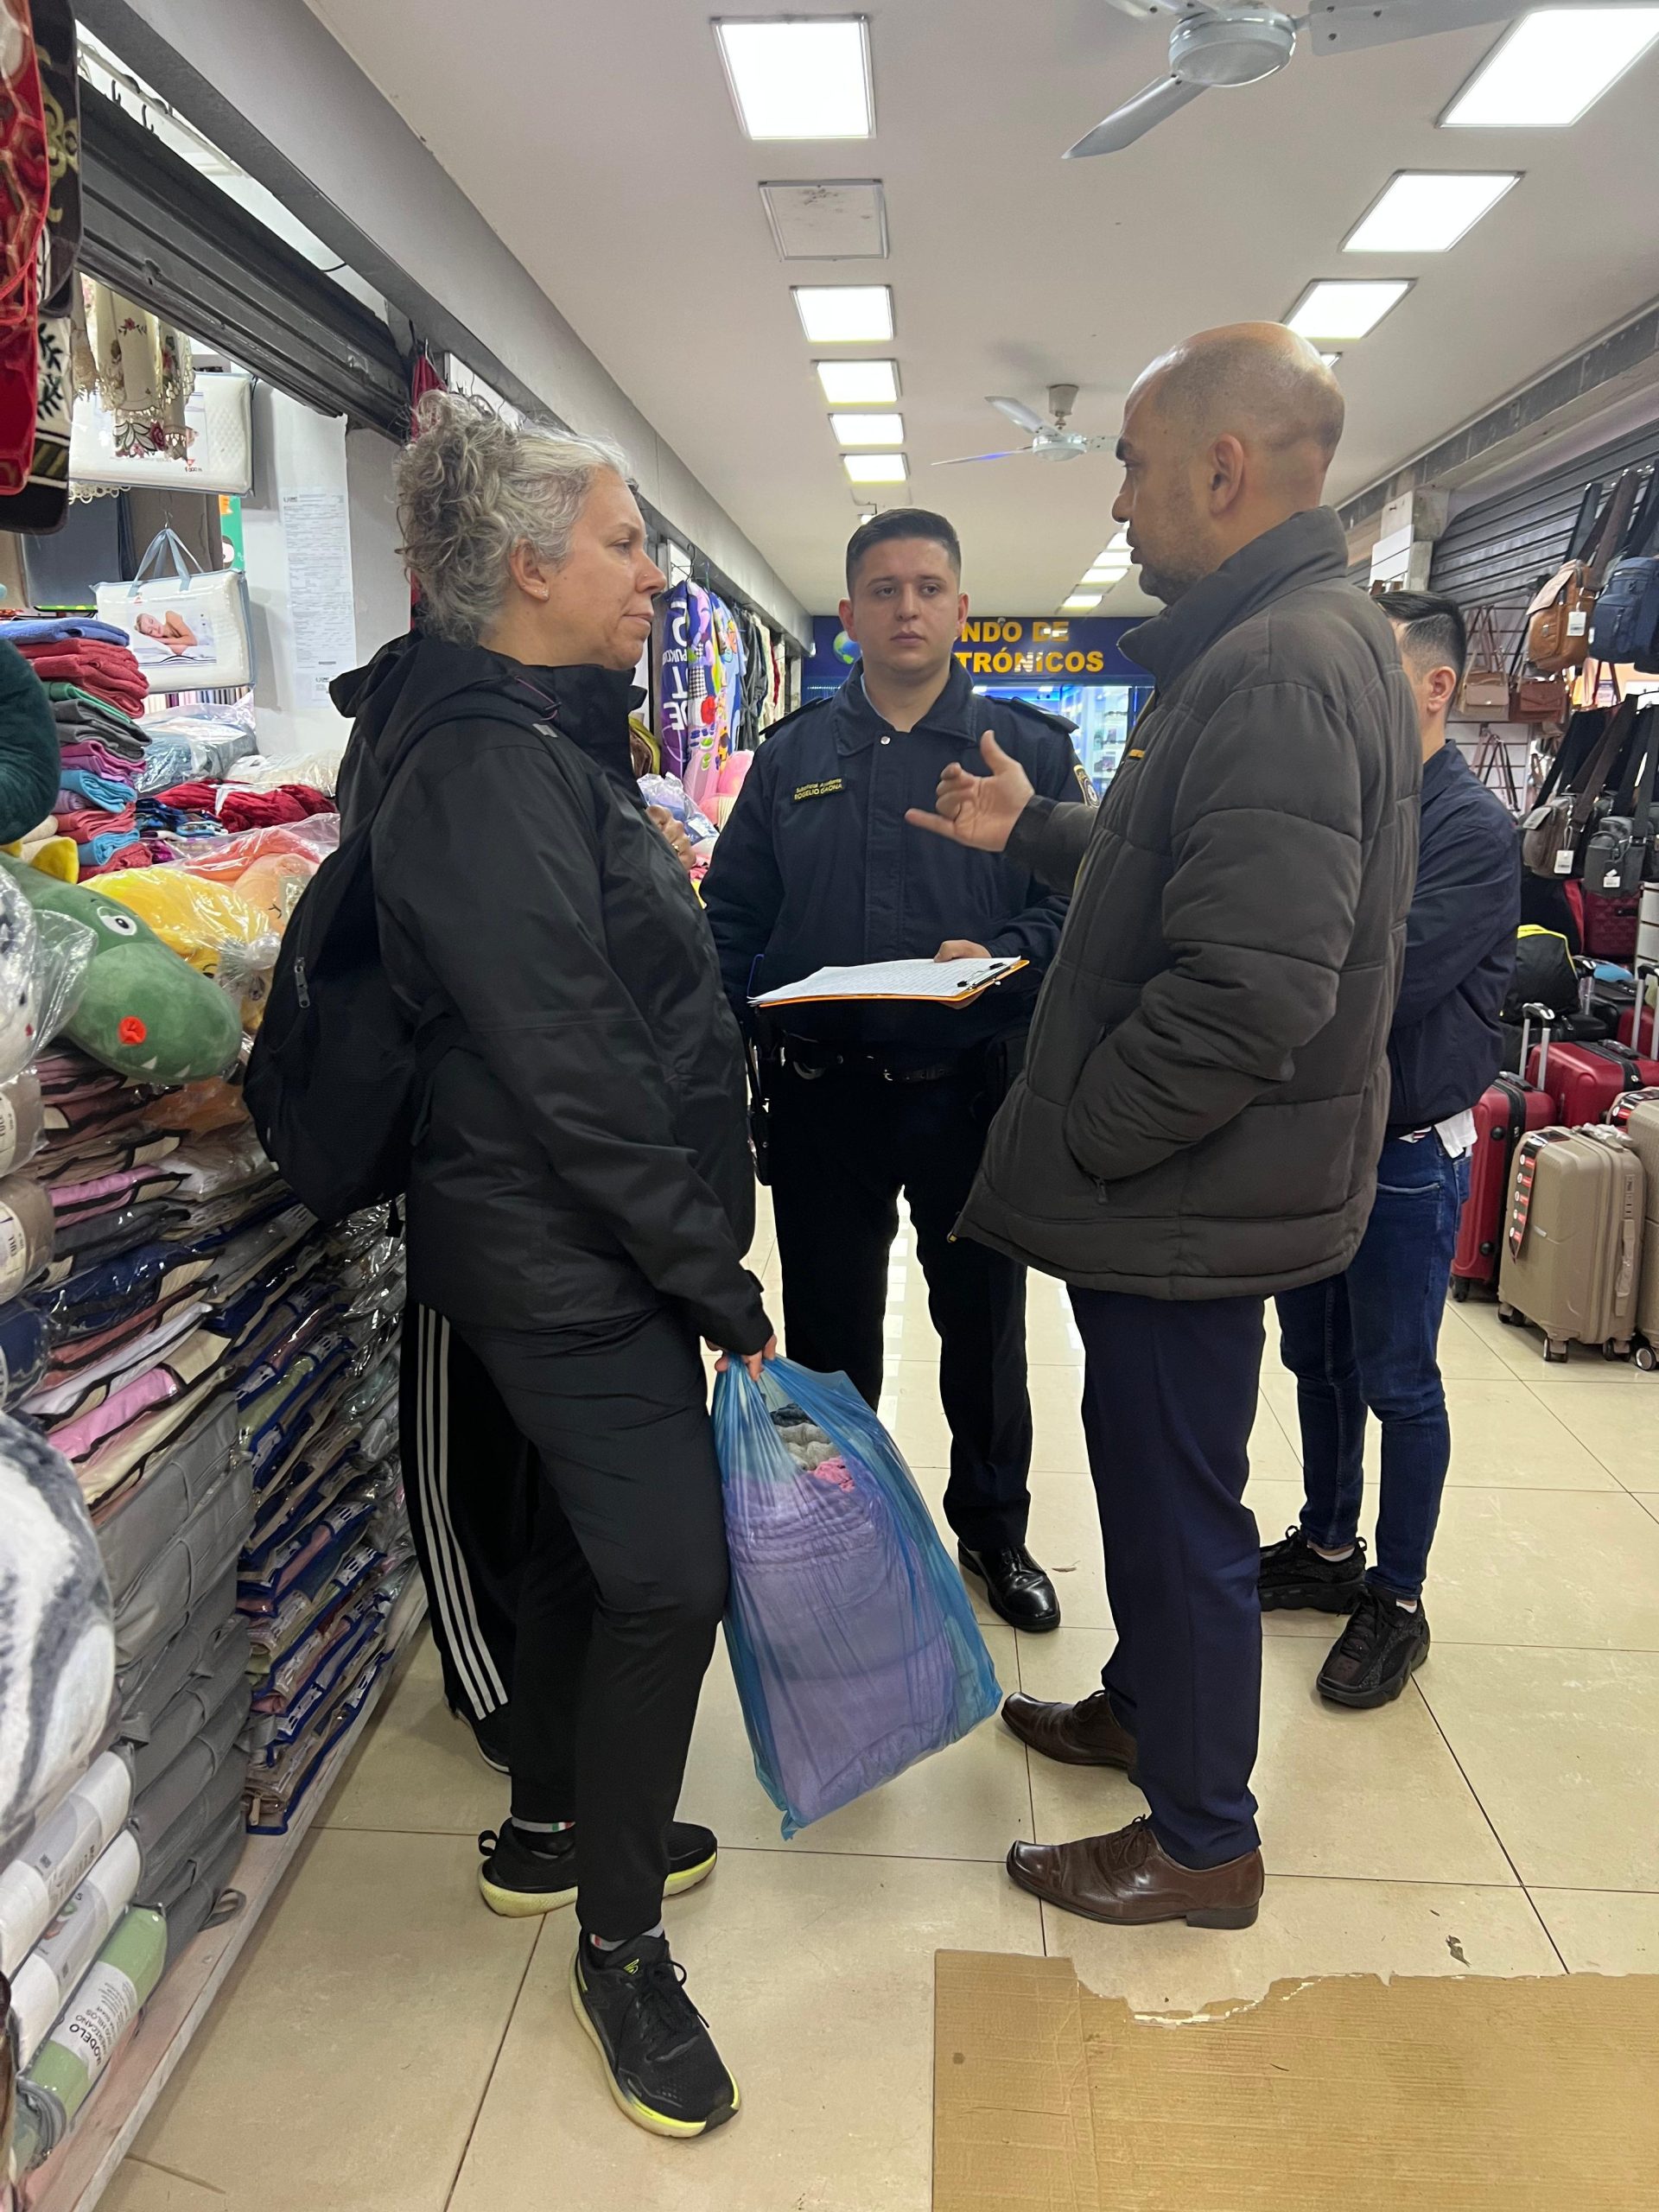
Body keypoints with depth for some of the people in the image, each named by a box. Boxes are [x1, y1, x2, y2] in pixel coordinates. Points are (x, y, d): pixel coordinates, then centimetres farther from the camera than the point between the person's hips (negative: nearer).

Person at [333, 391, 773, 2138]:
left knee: (583, 1533, 21)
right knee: (664, 1572, -2)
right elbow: (575, 1076, -25)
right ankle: (618, 1942, 20)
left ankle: (549, 1828, 41)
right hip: (571, 1256, -10)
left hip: (562, 1244, 10)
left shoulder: (533, 740, 12)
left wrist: (700, 1253, 17)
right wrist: (720, 1283, -17)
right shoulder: (490, 765, -20)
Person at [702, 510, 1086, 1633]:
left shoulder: (1027, 747, 3)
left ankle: (995, 1525, 34)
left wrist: (1003, 955, -23)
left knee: (984, 1320, 13)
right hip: (822, 1093, 2)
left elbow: (1077, 901, -4)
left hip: (973, 1086, -1)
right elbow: (735, 913, 8)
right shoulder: (794, 754, 9)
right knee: (827, 1326, 13)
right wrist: (731, 1031, -8)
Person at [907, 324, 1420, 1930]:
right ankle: (1142, 1706, 46)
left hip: (1193, 1196, -10)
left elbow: (1248, 994, -31)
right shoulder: (1308, 640, 12)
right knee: (1158, 1480, 24)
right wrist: (1036, 833, 19)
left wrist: (1071, 1144, -19)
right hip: (1197, 1185, 10)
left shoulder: (1279, 669, -23)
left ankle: (1202, 1842, 27)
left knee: (1176, 1501, 6)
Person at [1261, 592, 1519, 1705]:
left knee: (1398, 1383, 5)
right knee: (1318, 1362, 18)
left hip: (1406, 1152, -7)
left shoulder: (1474, 828, -15)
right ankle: (1329, 1547, 36)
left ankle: (1396, 1602, 22)